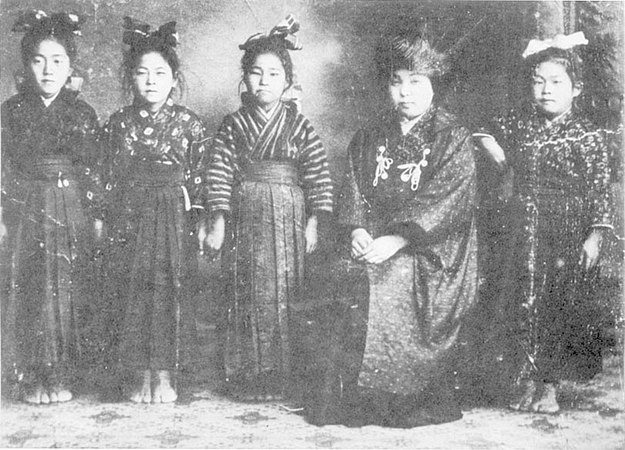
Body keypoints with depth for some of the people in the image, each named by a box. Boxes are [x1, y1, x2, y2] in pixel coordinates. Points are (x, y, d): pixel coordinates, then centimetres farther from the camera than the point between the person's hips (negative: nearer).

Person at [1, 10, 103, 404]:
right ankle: (32, 378, 10)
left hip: (72, 212, 1)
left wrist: (97, 215, 1)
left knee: (70, 293, 3)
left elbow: (93, 169, 5)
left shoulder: (83, 114, 4)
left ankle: (63, 376, 14)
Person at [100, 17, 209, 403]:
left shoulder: (189, 124, 1)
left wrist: (198, 223, -2)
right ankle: (141, 377, 13)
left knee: (171, 295, 0)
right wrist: (111, 223, 3)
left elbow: (199, 177, 2)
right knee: (134, 295, 3)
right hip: (131, 216, 2)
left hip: (175, 215, -1)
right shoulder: (119, 124, 6)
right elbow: (111, 176, 7)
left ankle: (165, 375, 10)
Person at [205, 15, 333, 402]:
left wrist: (313, 223, -4)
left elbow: (319, 175, 1)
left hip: (289, 221, -1)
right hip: (245, 221, 1)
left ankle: (289, 380, 10)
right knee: (247, 298, 4)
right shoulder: (233, 126, 6)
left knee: (287, 298, 1)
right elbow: (220, 173, 2)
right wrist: (218, 222, -3)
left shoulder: (299, 126, 3)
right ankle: (249, 380, 12)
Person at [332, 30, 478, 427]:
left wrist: (395, 240, -21)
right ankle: (354, 397, -12)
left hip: (428, 251, -4)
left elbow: (442, 202, -11)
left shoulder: (453, 138, 1)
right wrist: (357, 230, -11)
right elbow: (354, 187, 10)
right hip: (373, 244, 4)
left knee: (389, 289, -31)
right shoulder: (370, 137, 18)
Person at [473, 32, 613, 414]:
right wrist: (502, 162, 6)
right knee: (523, 306, 1)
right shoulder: (519, 124, 3)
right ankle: (524, 381, 11)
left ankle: (549, 385, 14)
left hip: (571, 238, -2)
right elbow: (485, 135, 21)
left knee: (563, 308, 3)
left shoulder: (588, 138, -4)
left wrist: (594, 238, -9)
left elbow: (601, 192, -4)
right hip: (527, 235, 2)